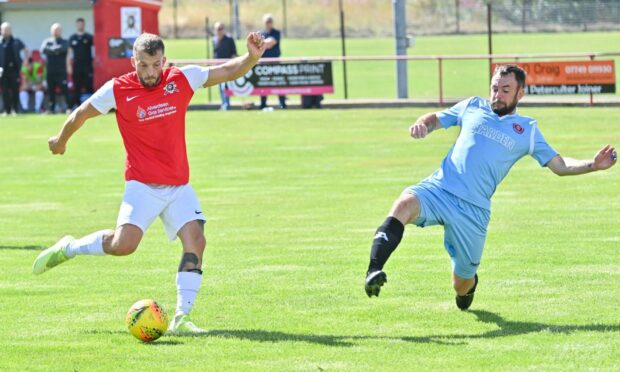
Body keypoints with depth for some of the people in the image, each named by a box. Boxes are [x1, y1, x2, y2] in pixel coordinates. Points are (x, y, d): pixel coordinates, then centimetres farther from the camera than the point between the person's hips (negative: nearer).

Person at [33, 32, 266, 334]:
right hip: (142, 185, -3)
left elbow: (228, 72, 3)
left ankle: (181, 318, -11)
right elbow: (81, 114, 9)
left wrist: (252, 57, -16)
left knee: (195, 241, -14)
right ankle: (68, 248, 8)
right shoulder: (118, 90, -7)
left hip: (179, 186, 3)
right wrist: (61, 140, 24)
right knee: (124, 244, -19)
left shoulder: (182, 80, -1)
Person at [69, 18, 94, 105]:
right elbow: (70, 53, 11)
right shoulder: (72, 38, 10)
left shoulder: (89, 37, 4)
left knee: (89, 85, -5)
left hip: (88, 65, -2)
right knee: (77, 87, 3)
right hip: (76, 65, 2)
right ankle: (77, 104, 7)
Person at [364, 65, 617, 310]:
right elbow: (435, 119, 26)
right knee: (404, 205, -35)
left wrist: (593, 165, -3)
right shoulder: (473, 107, 16)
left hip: (473, 209, 0)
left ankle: (469, 284, 44)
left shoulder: (527, 130, 13)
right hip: (437, 189, 0)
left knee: (462, 286, 4)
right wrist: (422, 125, 2)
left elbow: (560, 165, 14)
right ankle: (374, 272, -47)